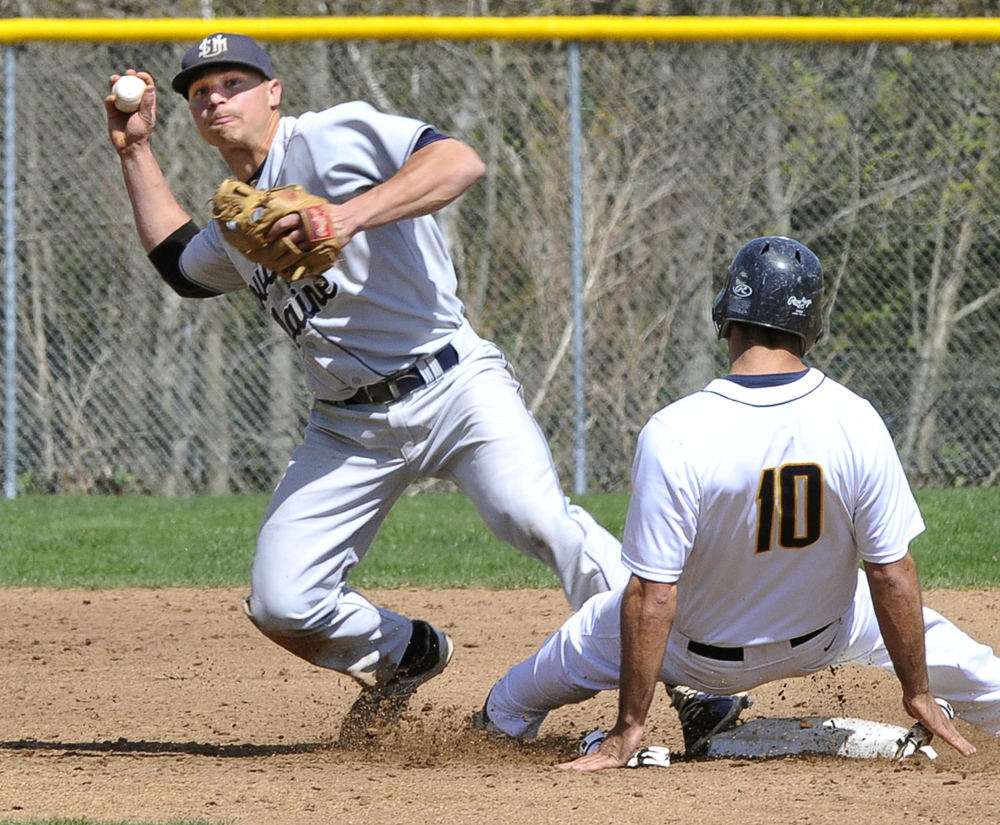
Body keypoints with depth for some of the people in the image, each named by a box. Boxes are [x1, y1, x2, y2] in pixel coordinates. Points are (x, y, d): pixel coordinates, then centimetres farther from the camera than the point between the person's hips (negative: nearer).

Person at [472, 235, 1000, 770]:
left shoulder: (673, 435, -29)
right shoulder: (857, 423, -22)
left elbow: (653, 596, -26)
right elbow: (891, 574, -15)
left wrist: (628, 731, -19)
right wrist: (918, 694, -2)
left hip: (702, 659, -1)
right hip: (821, 640, 1)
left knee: (579, 642, 27)